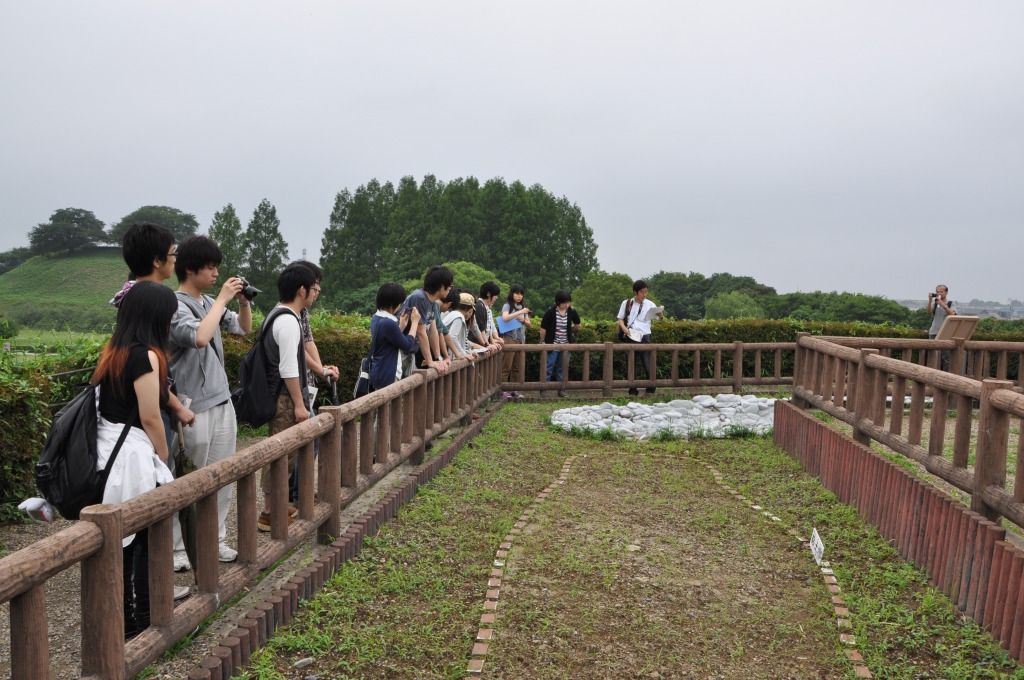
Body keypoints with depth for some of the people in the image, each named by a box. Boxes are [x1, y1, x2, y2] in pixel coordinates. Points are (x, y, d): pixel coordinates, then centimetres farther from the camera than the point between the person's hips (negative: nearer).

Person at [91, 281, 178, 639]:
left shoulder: (113, 350, 9)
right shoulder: (145, 356, -18)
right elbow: (150, 418, -15)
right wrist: (164, 458, -1)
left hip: (106, 448, 9)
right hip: (132, 454, -9)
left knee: (119, 538, 19)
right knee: (149, 539, 4)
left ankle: (120, 615, 32)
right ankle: (143, 623, 13)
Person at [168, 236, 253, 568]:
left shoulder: (210, 302, 9)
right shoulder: (175, 306, -13)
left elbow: (243, 328, 21)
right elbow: (199, 337, -31)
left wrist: (244, 301, 3)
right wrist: (222, 300, -22)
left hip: (222, 403, 8)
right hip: (195, 408, -8)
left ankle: (215, 540, 24)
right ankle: (176, 548, 13)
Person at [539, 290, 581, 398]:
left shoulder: (571, 311, -2)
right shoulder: (550, 311, -13)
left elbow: (577, 324, 19)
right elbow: (543, 328, -7)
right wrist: (543, 342, -3)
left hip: (566, 346, 4)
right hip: (552, 345, -4)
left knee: (563, 369, 9)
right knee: (548, 368, -1)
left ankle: (561, 389, 18)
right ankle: (543, 389, 4)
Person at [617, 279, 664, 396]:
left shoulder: (649, 304, 5)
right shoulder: (626, 303, 5)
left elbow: (660, 317, 2)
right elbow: (620, 319, 9)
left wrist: (661, 315, -23)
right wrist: (624, 328, -11)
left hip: (644, 337, -1)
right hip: (631, 337, 1)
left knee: (647, 364, -3)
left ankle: (651, 389, 7)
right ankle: (632, 390, 9)